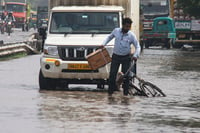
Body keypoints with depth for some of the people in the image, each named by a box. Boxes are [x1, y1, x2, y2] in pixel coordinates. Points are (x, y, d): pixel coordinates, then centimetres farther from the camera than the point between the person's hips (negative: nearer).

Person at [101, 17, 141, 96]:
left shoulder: (131, 35, -8)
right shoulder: (116, 31, -2)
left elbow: (137, 47, -4)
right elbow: (109, 37, 17)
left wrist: (135, 55, -20)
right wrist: (104, 44, 3)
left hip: (126, 57, -1)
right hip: (116, 56, 1)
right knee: (112, 74, -3)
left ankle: (125, 93, 9)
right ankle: (110, 91, 6)